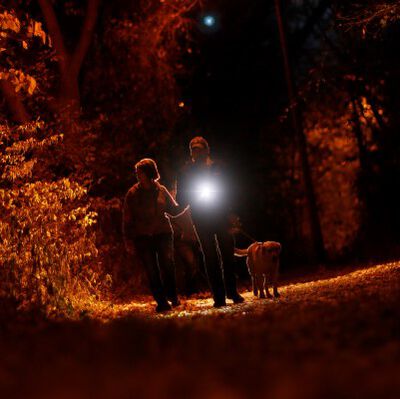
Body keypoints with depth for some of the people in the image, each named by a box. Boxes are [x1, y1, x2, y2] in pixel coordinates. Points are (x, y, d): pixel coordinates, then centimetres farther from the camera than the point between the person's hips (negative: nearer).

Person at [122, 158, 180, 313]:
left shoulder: (161, 190, 6)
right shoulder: (133, 194, 1)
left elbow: (174, 210, 16)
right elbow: (127, 219, 3)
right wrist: (128, 240, -2)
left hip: (163, 233, 1)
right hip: (142, 236, -1)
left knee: (167, 265, -11)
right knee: (152, 271, -3)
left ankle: (172, 296, 8)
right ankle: (161, 301, 4)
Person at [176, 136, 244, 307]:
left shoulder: (218, 168, 5)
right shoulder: (186, 172, 3)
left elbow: (229, 191, 8)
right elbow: (181, 200, 3)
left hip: (221, 217, 1)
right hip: (201, 220, -1)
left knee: (227, 254, 0)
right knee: (210, 257, -1)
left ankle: (232, 292, 11)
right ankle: (219, 297, -1)